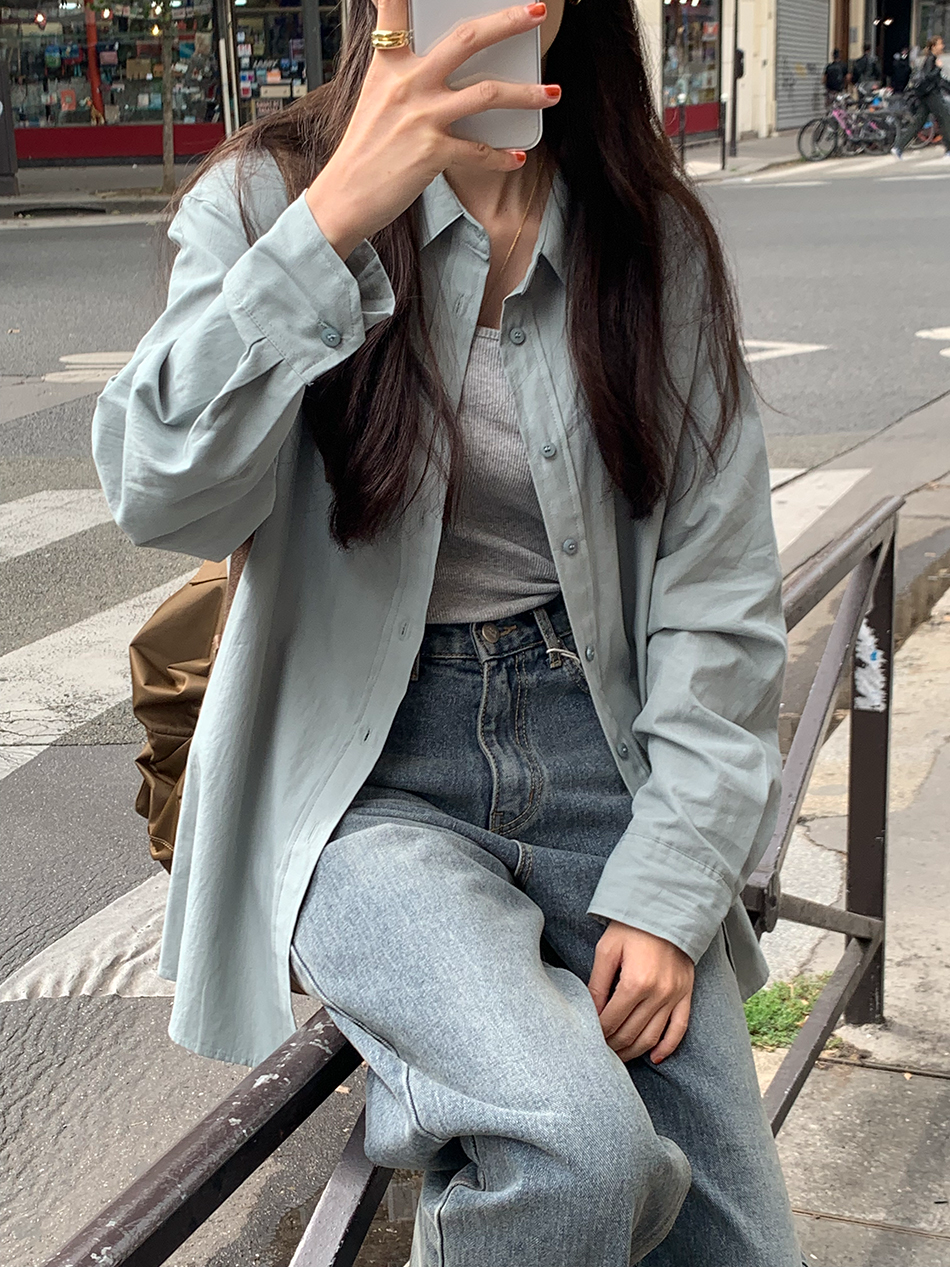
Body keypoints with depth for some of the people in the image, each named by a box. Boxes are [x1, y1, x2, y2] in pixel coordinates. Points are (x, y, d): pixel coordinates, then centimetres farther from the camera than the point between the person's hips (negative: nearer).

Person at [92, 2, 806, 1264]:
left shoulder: (657, 240, 4)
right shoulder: (265, 197, -2)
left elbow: (722, 593, 2)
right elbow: (162, 497, -19)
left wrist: (669, 888, -6)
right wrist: (335, 218, -29)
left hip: (600, 763, 4)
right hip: (368, 782, -3)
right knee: (577, 1140, -29)